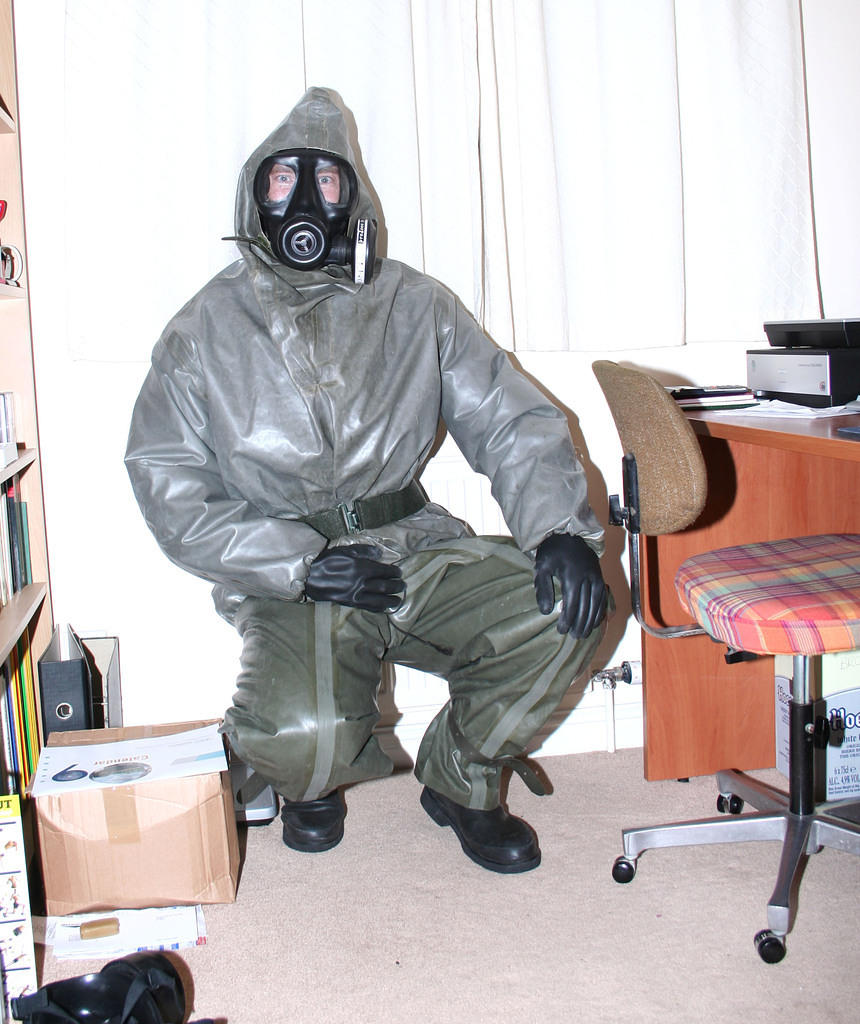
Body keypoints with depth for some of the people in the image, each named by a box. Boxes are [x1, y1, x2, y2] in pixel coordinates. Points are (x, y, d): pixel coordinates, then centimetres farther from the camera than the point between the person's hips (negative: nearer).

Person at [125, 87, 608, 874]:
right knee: (303, 735, -31)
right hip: (289, 583, -2)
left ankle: (458, 778, 7)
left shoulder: (416, 307, 8)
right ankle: (314, 777, 12)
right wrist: (300, 563, -15)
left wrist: (560, 528, -18)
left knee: (562, 610, -22)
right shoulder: (206, 330, 4)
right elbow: (169, 486, -3)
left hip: (416, 551, 3)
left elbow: (510, 421, 2)